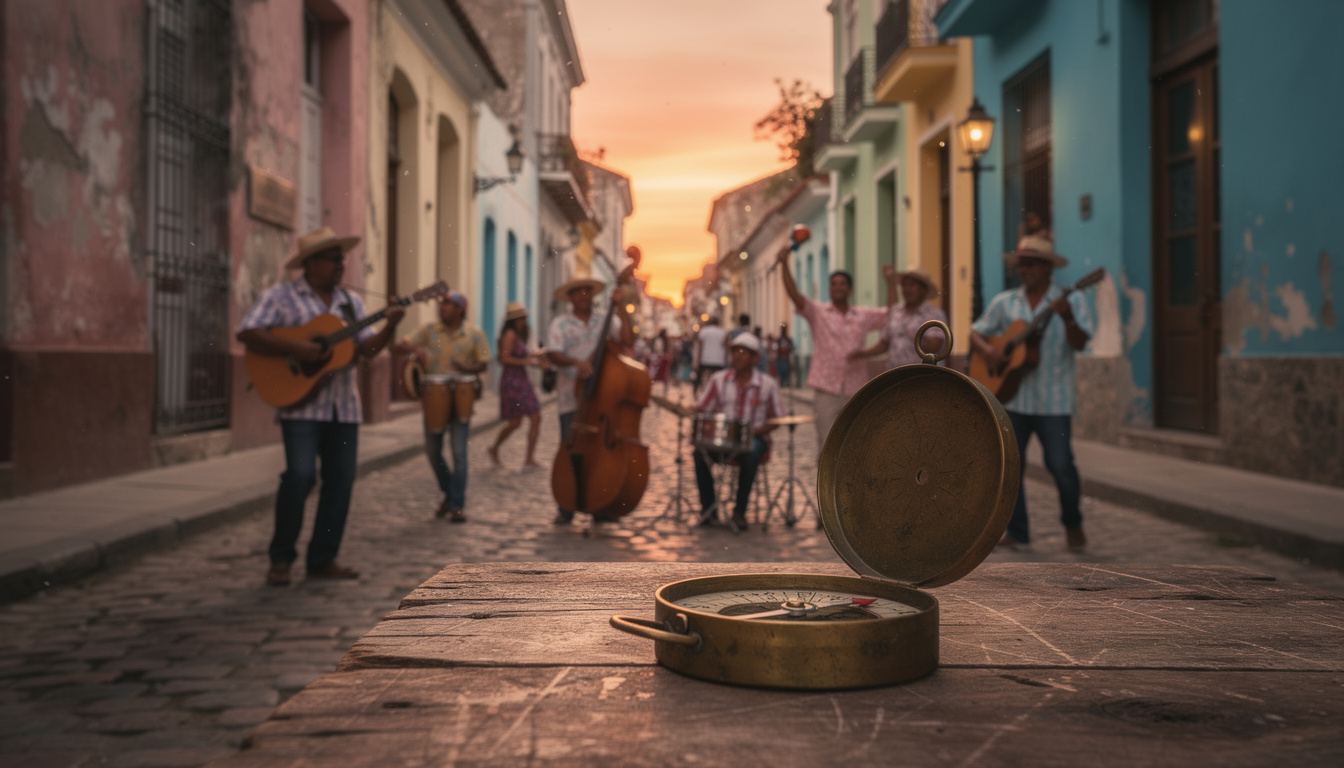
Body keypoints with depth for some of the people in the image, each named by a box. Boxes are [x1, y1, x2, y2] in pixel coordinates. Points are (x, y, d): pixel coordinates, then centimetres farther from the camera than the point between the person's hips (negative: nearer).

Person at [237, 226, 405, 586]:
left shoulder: (351, 303, 15)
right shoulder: (282, 295, 0)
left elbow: (366, 349, 7)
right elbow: (247, 334, -9)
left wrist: (389, 327, -11)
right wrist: (293, 348, -19)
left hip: (344, 406, 6)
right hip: (300, 401, -5)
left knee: (341, 479, 4)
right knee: (300, 474, -16)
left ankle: (322, 559, 14)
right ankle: (281, 558, 0)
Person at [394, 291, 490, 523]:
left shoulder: (474, 334, -2)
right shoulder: (430, 330, 3)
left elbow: (483, 363, 2)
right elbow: (400, 345, 3)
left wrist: (466, 369, -18)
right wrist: (415, 348, -19)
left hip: (460, 397, -3)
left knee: (458, 452, -8)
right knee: (432, 450, 10)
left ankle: (457, 505, 1)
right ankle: (449, 493, 32)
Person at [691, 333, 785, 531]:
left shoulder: (768, 385, 2)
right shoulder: (718, 380, 6)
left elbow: (776, 419, 4)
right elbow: (700, 409, 5)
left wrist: (756, 431, -13)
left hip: (754, 438, -2)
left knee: (751, 453, -37)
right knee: (700, 450, -29)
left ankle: (740, 510, -21)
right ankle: (708, 503, -9)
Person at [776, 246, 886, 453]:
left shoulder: (864, 316, 11)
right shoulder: (818, 312, 2)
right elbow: (794, 295, -11)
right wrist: (784, 265, -25)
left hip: (855, 392, 3)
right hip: (826, 391, -3)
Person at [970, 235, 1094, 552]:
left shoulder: (1072, 300, 1)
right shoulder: (1004, 302, 10)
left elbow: (1080, 343, -11)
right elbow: (976, 332, 13)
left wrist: (1067, 318, -29)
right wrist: (986, 350, -8)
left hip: (1053, 401, -3)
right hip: (1011, 397, 3)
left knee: (1060, 464, -6)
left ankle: (1073, 525, 19)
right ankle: (1016, 532, 13)